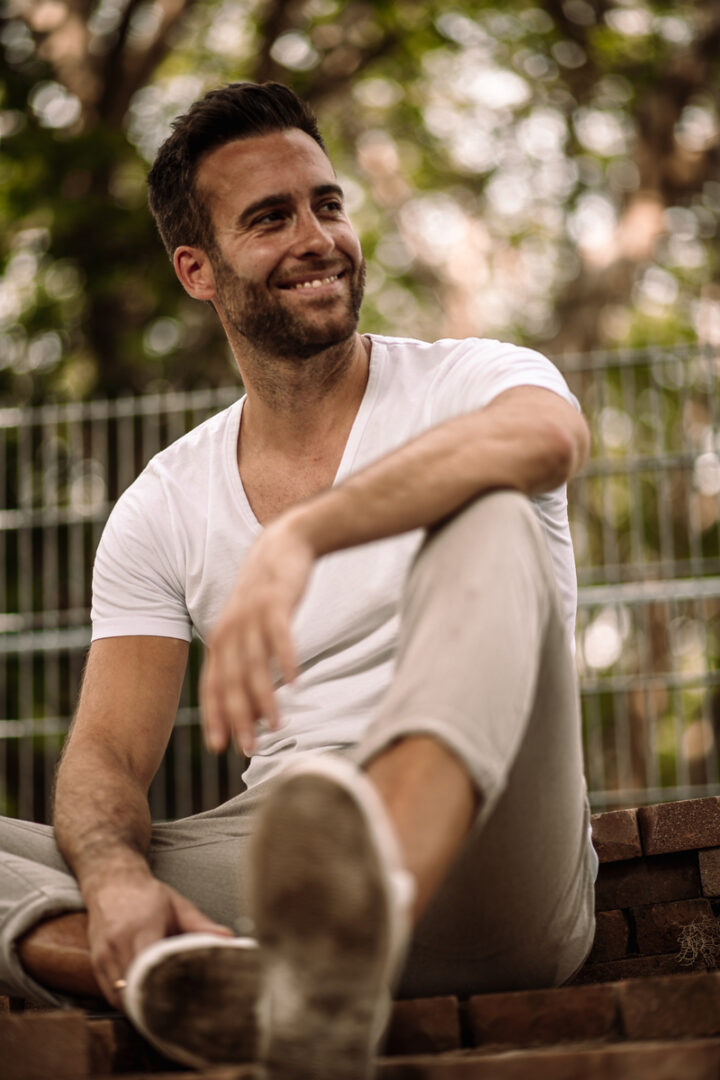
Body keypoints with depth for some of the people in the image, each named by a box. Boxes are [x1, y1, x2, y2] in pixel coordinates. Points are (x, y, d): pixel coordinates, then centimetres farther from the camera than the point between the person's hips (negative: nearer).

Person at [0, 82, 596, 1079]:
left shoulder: (468, 383, 5)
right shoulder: (162, 510, 15)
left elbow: (544, 436, -22)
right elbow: (106, 757, 7)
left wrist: (295, 538, -37)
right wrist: (116, 876, -19)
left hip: (474, 868, -3)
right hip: (290, 872, 4)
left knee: (490, 522, -29)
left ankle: (338, 957, -57)